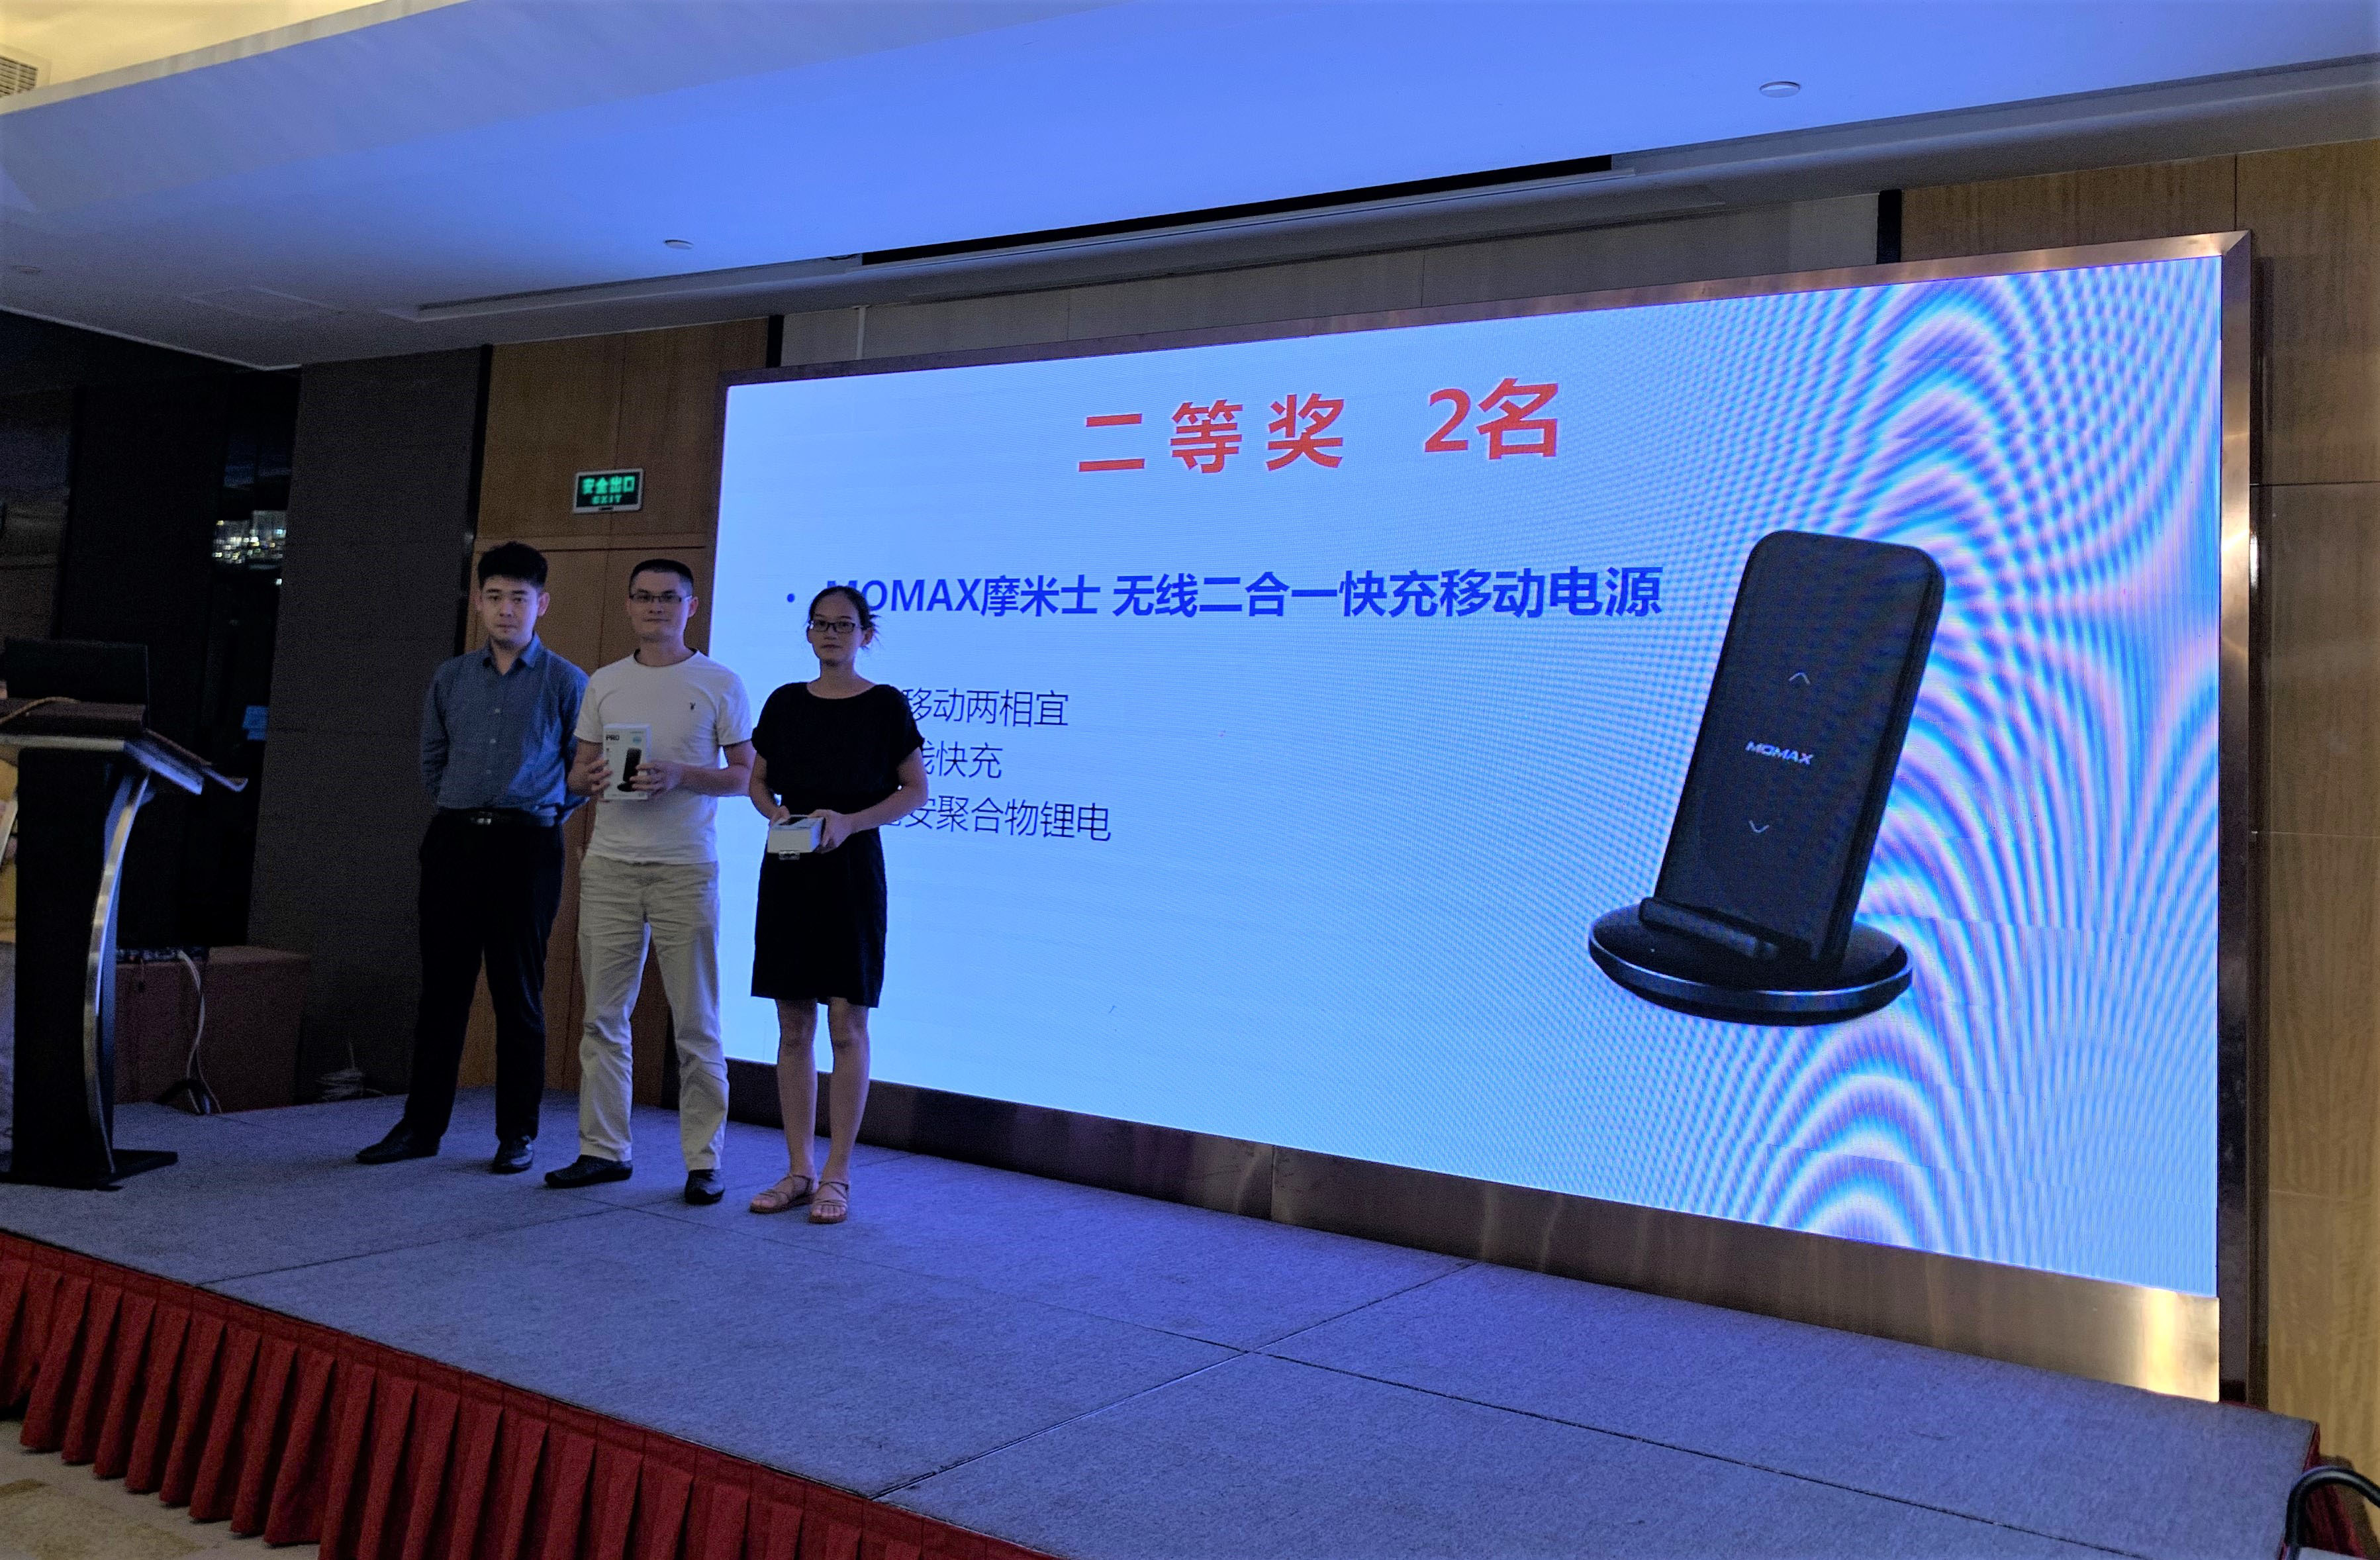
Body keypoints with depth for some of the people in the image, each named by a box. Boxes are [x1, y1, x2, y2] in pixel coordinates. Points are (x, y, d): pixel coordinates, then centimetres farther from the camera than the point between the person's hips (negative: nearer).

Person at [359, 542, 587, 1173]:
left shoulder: (567, 683, 1)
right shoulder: (450, 679, 11)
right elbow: (432, 762, 20)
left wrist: (542, 815, 1)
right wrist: (464, 811, 13)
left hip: (525, 846, -3)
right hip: (452, 842, 4)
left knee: (518, 993, 1)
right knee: (442, 987, 7)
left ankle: (517, 1134, 10)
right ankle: (421, 1125, 16)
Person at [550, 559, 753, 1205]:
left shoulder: (719, 684, 3)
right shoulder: (604, 683, 14)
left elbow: (745, 774, 1)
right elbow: (579, 770, 18)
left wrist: (680, 776, -14)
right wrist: (589, 779, -6)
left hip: (685, 868, -4)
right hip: (609, 864, 4)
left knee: (695, 1020, -1)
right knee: (602, 1014, 6)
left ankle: (703, 1160, 6)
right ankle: (604, 1149, 17)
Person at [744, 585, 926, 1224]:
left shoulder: (884, 705, -2)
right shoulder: (784, 703, 9)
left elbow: (916, 791, -1)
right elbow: (756, 781, 16)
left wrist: (850, 820, -15)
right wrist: (775, 813, -6)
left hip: (851, 870, -4)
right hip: (787, 871, 4)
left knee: (846, 1026, -3)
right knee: (793, 1027, 6)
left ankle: (836, 1176, 5)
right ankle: (798, 1171, 15)